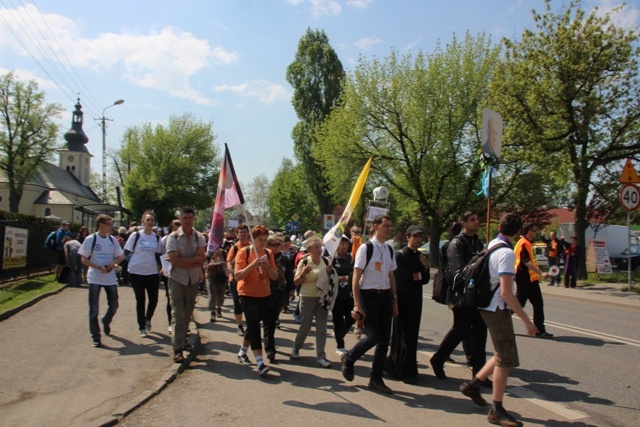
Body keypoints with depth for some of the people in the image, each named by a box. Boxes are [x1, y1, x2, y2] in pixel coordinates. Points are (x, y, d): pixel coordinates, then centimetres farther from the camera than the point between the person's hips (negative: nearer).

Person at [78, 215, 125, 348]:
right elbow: (84, 259, -6)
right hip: (95, 279, -4)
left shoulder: (112, 239, 5)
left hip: (111, 278, 4)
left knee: (114, 305, 10)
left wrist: (114, 262, -10)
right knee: (94, 309, 0)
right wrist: (99, 267, -18)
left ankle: (106, 322, 40)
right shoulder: (91, 239, -6)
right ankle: (96, 337, 9)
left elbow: (121, 256, 11)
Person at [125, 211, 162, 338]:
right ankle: (142, 327, 17)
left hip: (152, 273, 3)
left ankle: (148, 318, 32)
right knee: (140, 300, 4)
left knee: (154, 299, 2)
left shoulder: (157, 237, 7)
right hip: (136, 272, -3)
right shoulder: (136, 235, -4)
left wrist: (160, 268, 9)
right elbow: (126, 252, 0)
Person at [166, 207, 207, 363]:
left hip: (193, 279, 4)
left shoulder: (199, 237, -1)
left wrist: (182, 262, -18)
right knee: (178, 313, -7)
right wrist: (195, 259, -16)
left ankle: (182, 340, 30)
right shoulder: (173, 237, -8)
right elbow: (174, 260, -19)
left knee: (187, 313, 13)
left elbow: (202, 260, -12)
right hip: (177, 279, -3)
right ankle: (178, 349, -5)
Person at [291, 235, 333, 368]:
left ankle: (320, 356, 7)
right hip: (307, 298, -3)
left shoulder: (325, 261, 1)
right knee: (305, 326, 9)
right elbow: (296, 282, -6)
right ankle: (295, 348, 33)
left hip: (322, 298, 3)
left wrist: (329, 272, -10)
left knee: (321, 328, 1)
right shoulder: (304, 262, -9)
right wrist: (303, 273, -24)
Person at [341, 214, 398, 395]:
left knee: (384, 339, 8)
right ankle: (349, 358, 19)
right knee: (373, 336, -10)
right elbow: (356, 277, -11)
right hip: (369, 296, -7)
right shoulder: (365, 248, -11)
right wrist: (357, 304, -15)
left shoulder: (390, 250, 9)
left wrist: (394, 301, 13)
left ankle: (376, 378, 22)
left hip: (385, 296, 7)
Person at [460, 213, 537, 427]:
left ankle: (473, 385, 25)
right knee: (506, 358, 0)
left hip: (490, 306, 9)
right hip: (497, 309, -9)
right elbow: (506, 292, -25)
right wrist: (526, 320, -21)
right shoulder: (506, 253, -20)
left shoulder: (492, 245, 8)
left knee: (503, 355, 19)